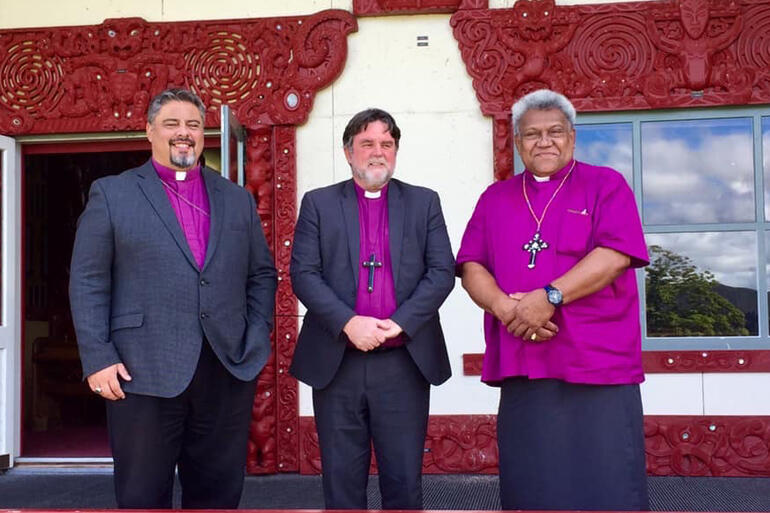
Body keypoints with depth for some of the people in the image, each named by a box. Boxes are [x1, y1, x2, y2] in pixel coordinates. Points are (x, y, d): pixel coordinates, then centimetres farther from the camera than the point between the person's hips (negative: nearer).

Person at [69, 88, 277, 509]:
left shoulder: (237, 198, 14)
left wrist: (257, 340, 2)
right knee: (143, 497, 7)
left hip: (229, 370, 3)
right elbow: (88, 283, 0)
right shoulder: (111, 194, 5)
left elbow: (262, 274, 15)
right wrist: (98, 359, -8)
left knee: (219, 493, 12)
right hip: (143, 373, -2)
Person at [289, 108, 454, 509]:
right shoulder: (319, 204, 8)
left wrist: (399, 322, -12)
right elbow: (303, 274, -1)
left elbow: (442, 271, 1)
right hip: (336, 364, 0)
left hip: (405, 364, 0)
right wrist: (348, 323, -15)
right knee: (341, 480, 9)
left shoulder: (424, 202, 10)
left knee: (404, 479, 7)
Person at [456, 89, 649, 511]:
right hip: (521, 368, 3)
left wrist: (550, 297, -17)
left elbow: (616, 254, -8)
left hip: (598, 364, -3)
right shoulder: (495, 198, 17)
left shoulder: (605, 185, 7)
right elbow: (471, 267, 8)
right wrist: (503, 306, -12)